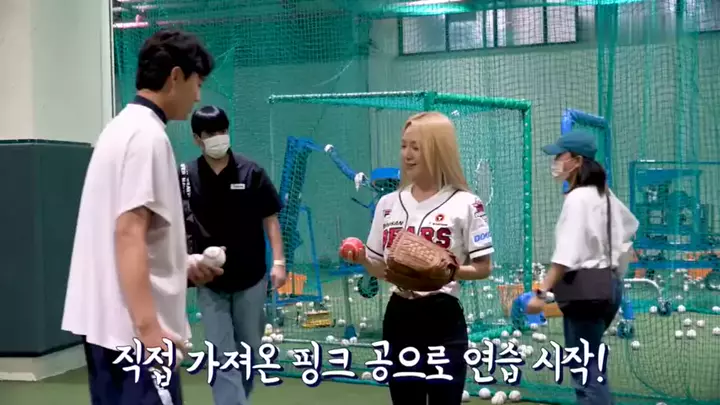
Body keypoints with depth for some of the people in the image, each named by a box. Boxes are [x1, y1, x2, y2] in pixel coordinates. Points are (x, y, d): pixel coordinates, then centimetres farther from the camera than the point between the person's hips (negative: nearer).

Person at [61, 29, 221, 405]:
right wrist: (148, 326, -26)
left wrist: (182, 267, 22)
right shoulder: (148, 135, -13)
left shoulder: (122, 127, 16)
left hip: (103, 318, 10)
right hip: (132, 325, -10)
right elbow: (129, 235, -22)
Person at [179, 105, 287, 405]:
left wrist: (278, 261, -6)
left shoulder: (251, 172, -3)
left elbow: (270, 219, 1)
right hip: (210, 283, -1)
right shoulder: (185, 177, -4)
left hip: (251, 279, 1)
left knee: (248, 353, 14)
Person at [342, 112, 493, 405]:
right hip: (399, 319, 5)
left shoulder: (465, 204, -6)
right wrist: (362, 259, -7)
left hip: (443, 321, -4)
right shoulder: (388, 203, 8)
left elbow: (483, 268, -5)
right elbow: (381, 268, 13)